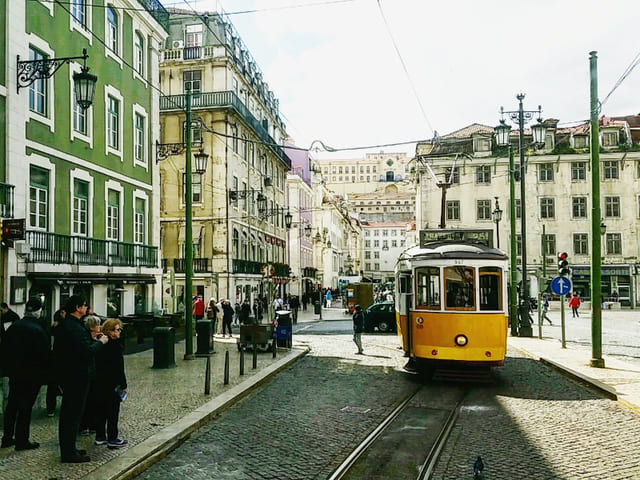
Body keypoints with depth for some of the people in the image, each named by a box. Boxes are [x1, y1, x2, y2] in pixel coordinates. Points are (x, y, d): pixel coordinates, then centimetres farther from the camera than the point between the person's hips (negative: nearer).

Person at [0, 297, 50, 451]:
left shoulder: (13, 326, 1)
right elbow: (45, 354, -17)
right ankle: (22, 440, 9)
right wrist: (45, 373, -1)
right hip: (31, 375, -6)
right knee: (26, 407, 2)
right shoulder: (37, 330, -19)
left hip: (14, 373, 6)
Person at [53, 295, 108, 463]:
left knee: (67, 412, 18)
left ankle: (67, 448, 29)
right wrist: (100, 342, -12)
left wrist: (93, 340, 9)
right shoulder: (75, 328, -22)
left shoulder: (63, 325, 11)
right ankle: (69, 453, 5)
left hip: (65, 374, 10)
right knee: (74, 413, -2)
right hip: (77, 375, -10)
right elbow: (87, 351, -28)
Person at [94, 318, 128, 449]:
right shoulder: (115, 345, -17)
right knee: (113, 410, 1)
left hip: (99, 381, 8)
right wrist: (123, 385, -11)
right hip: (112, 383, -8)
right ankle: (113, 439, 6)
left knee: (101, 409, 16)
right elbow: (118, 367, -17)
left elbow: (97, 364, 10)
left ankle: (100, 436, 24)